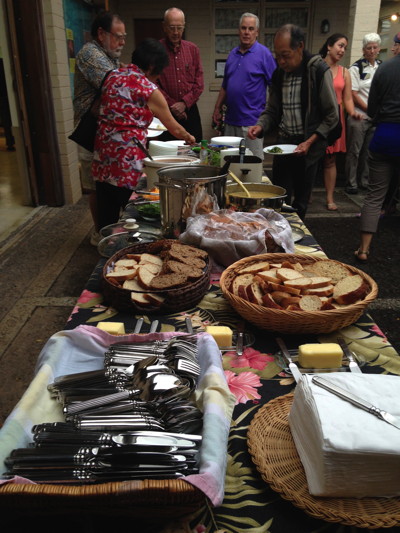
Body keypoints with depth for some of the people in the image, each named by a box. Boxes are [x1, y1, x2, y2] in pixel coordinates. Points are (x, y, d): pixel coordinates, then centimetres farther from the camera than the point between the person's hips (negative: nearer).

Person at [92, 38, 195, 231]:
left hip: (103, 157, 7)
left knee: (106, 215, 13)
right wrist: (189, 138, 22)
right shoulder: (149, 91, -6)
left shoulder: (113, 76, 11)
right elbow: (174, 129, 3)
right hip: (128, 159, -6)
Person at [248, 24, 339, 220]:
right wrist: (260, 126, -7)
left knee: (300, 201, 6)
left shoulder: (319, 71, -10)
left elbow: (332, 116, -8)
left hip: (308, 147, -4)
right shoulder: (278, 73, 6)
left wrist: (310, 142, -17)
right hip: (283, 142, 4)